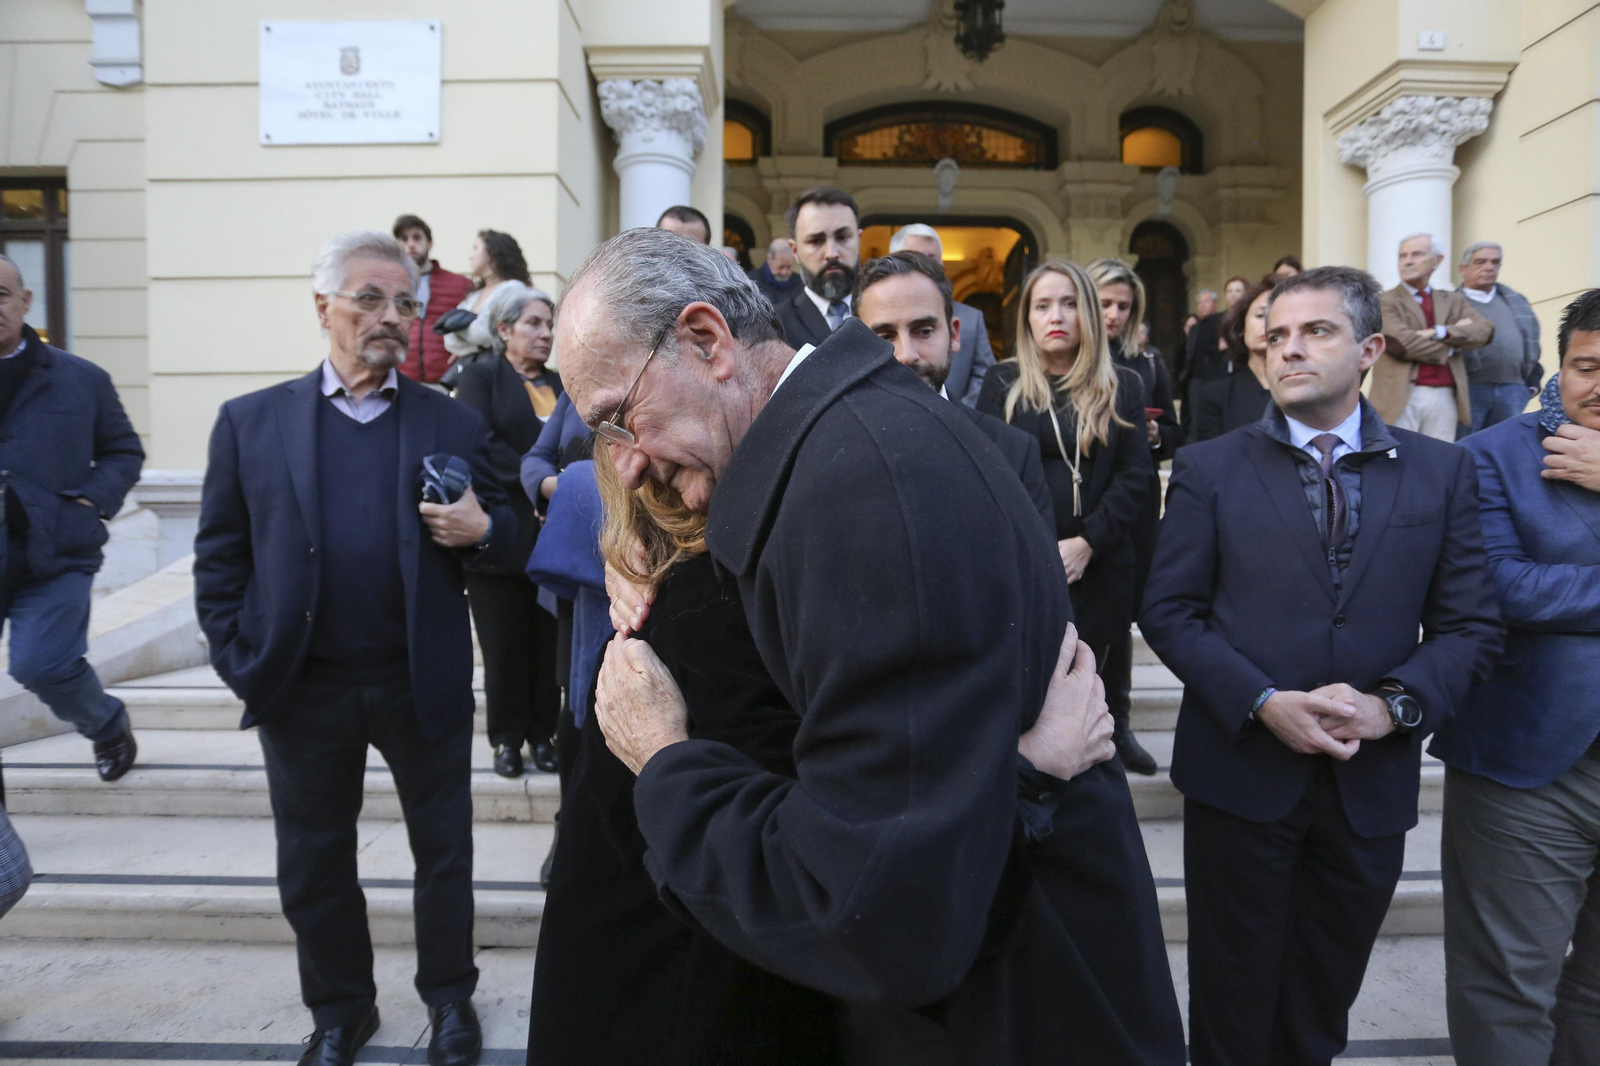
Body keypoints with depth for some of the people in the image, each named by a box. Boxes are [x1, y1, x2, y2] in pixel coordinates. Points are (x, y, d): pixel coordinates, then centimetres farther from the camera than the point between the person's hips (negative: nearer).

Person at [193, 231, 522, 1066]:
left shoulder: (454, 424, 1)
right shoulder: (251, 422, 1)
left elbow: (502, 544, 4)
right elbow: (219, 557, 3)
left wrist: (480, 531, -18)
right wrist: (240, 660, -5)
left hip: (425, 685, 0)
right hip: (302, 690, 1)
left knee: (443, 848, 14)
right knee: (314, 864, 16)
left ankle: (450, 995, 37)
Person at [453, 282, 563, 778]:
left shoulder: (563, 385, 17)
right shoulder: (481, 378, 4)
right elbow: (481, 443, -11)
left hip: (557, 535, 3)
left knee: (549, 640, 6)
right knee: (505, 642, 3)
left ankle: (543, 733, 18)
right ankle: (507, 737, 16)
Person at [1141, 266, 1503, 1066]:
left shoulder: (1442, 472, 2)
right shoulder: (1208, 468, -3)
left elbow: (1470, 625, 2)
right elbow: (1167, 611, -5)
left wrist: (1393, 705, -15)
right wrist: (1264, 703, -17)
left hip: (1373, 782, 2)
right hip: (1241, 772, -2)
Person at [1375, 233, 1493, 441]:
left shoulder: (1454, 301, 19)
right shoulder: (1385, 301, 3)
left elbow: (1485, 330, 4)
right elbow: (1400, 343, -11)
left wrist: (1440, 333, -10)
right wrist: (1453, 341, 0)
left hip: (1445, 398, 4)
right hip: (1402, 397, -4)